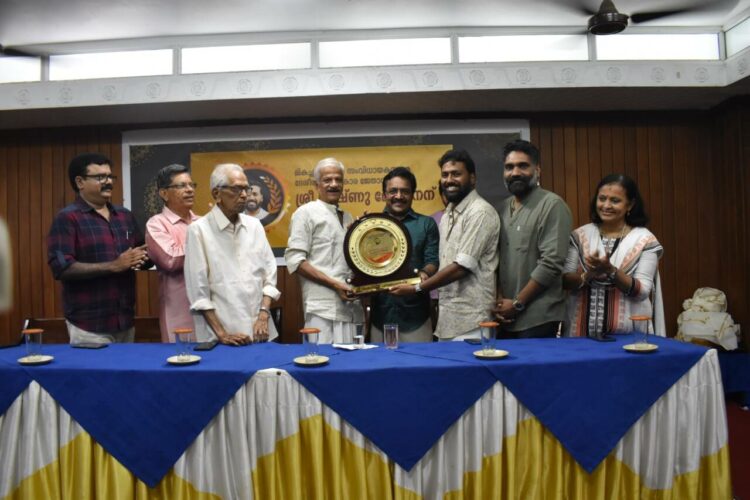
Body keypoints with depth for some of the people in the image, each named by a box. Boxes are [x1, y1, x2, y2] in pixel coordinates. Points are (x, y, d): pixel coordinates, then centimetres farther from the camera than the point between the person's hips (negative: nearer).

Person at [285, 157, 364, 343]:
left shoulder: (347, 217, 18)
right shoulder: (306, 212, -2)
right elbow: (295, 260, -10)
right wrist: (334, 284, -15)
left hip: (351, 305, 7)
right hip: (324, 306, -7)